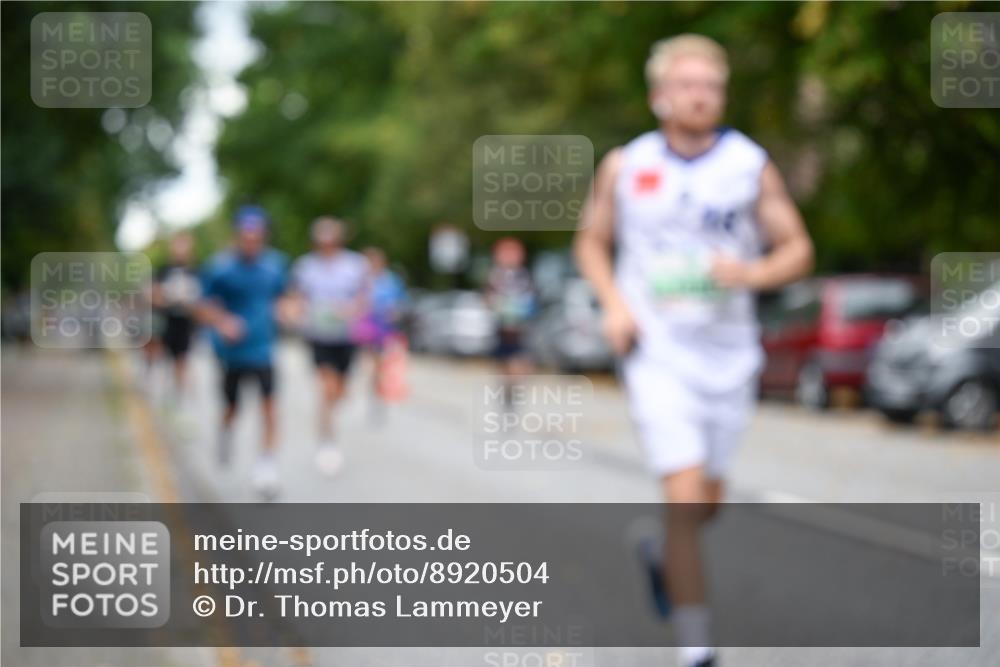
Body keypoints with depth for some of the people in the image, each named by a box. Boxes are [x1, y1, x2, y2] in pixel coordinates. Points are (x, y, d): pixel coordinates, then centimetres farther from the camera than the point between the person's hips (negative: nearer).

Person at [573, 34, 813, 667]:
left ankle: (661, 550, 49)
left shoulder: (752, 165, -1)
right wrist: (614, 304, -4)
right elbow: (591, 242, 13)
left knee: (708, 503, 14)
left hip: (728, 355, 2)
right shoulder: (624, 166, 0)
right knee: (686, 499, -15)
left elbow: (798, 250, 2)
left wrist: (752, 273, -19)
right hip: (657, 354, -2)